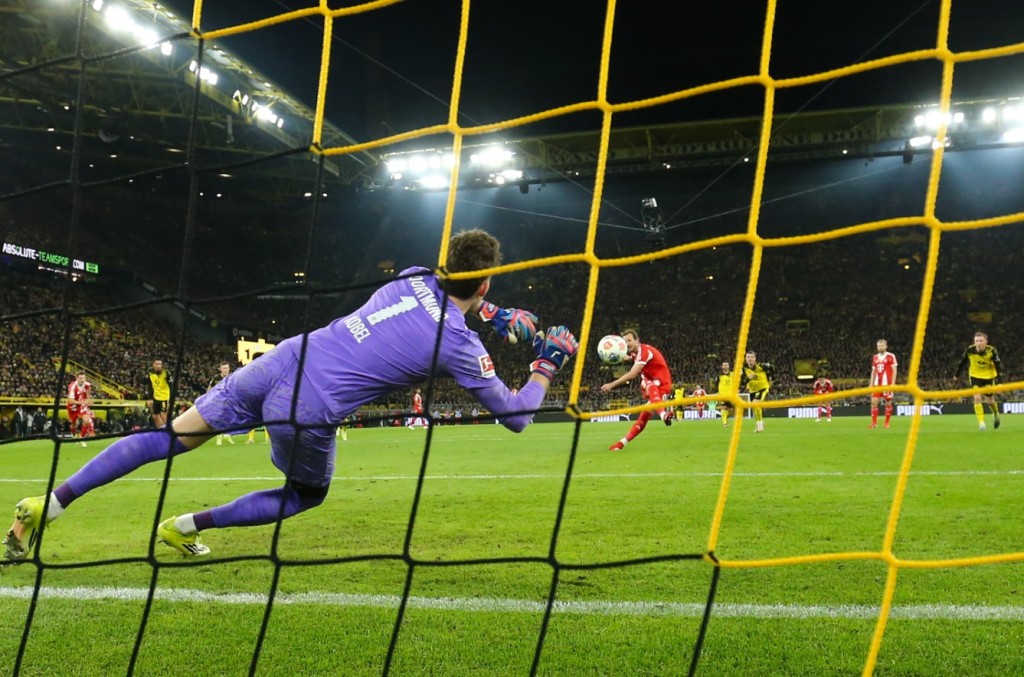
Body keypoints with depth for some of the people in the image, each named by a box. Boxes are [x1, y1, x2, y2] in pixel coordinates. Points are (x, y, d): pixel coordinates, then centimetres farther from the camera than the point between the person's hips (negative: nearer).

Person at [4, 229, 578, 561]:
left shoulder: (417, 277, 7)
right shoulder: (461, 346, -8)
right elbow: (516, 416, 3)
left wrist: (502, 317, 31)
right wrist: (548, 364, 17)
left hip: (279, 361, 5)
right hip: (309, 410, -5)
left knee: (171, 438, 16)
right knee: (309, 494, 26)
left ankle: (48, 504, 13)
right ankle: (189, 527, 18)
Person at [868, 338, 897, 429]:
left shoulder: (891, 356, -3)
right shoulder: (875, 357, 13)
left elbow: (894, 371, -5)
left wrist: (893, 384, -12)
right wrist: (871, 384, 12)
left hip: (887, 383, -4)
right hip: (877, 384, 4)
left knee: (888, 403, 2)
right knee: (874, 402, -4)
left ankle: (887, 423, 11)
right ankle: (874, 422, 0)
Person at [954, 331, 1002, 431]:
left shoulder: (992, 351, -23)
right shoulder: (970, 350, -18)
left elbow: (998, 364, -17)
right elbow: (963, 362, -2)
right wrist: (957, 375, 6)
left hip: (989, 377, 0)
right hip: (975, 376, 1)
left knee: (990, 401, 9)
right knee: (977, 398, -16)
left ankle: (996, 414, 42)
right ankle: (981, 422, -10)